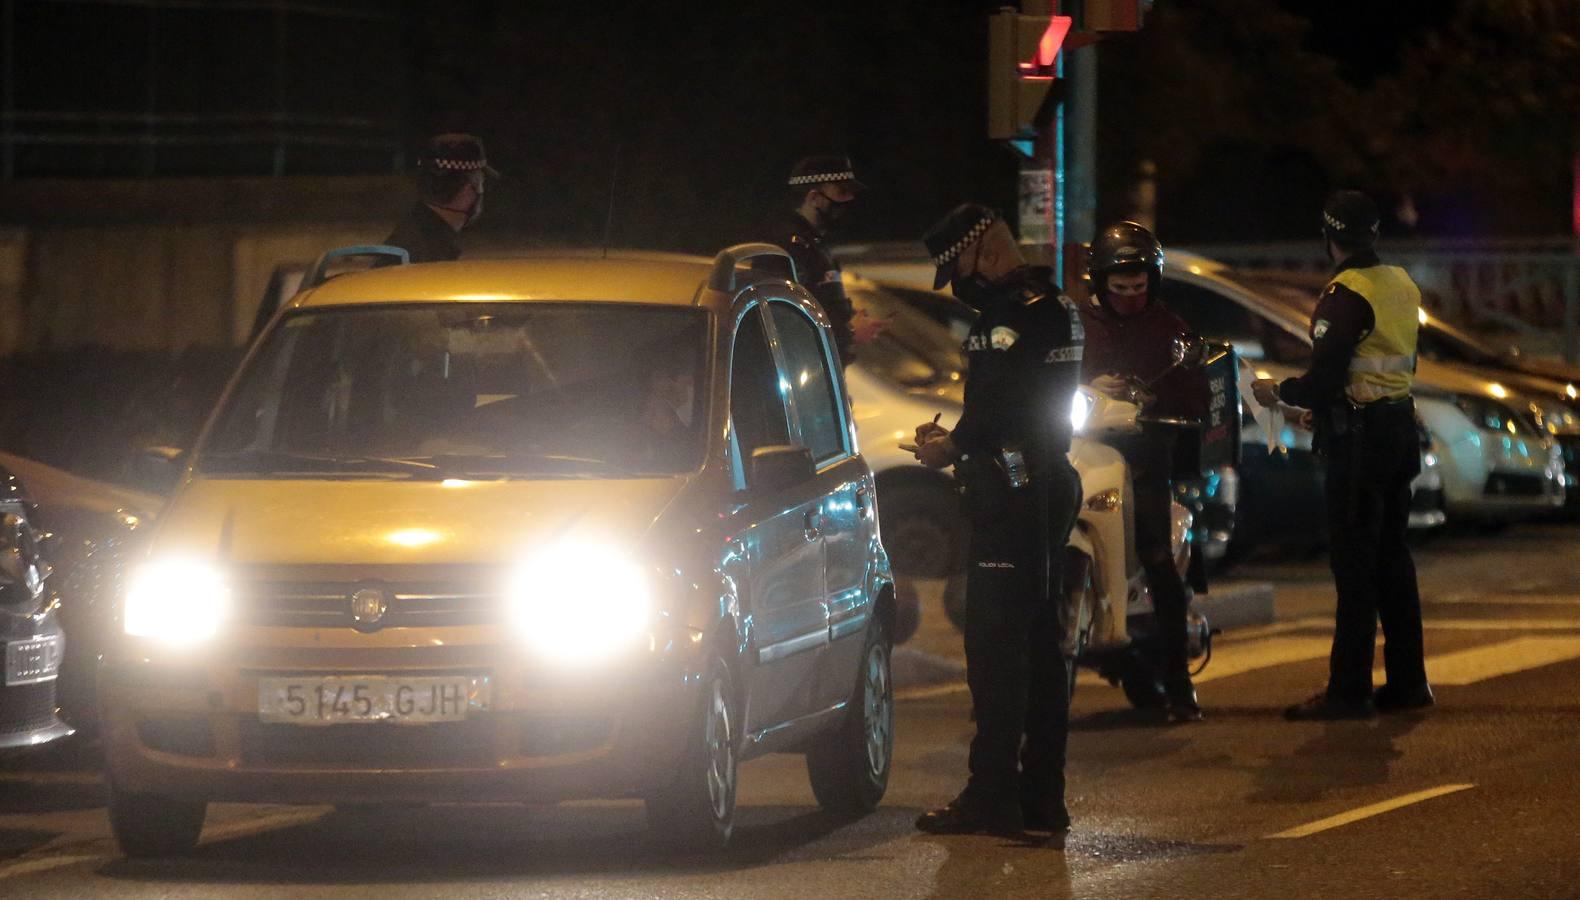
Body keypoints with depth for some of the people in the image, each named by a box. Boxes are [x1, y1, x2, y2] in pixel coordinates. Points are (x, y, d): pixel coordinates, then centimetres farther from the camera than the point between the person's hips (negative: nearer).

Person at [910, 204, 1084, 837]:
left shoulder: (1010, 315, -16)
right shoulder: (1054, 304, 18)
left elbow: (1000, 408, -23)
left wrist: (952, 449, -7)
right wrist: (958, 439, 14)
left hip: (1012, 493, -11)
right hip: (1048, 485, 11)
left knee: (996, 644, -9)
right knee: (1037, 640, 13)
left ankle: (993, 796, -10)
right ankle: (1041, 796, 17)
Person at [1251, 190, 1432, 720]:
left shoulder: (1346, 294, -16)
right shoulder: (1401, 285, 11)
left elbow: (1325, 380, -19)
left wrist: (1280, 391, 0)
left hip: (1359, 437, -8)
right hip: (1399, 427, 8)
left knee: (1354, 566, -7)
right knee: (1392, 560, 14)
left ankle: (1349, 691, -7)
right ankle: (1407, 682, 16)